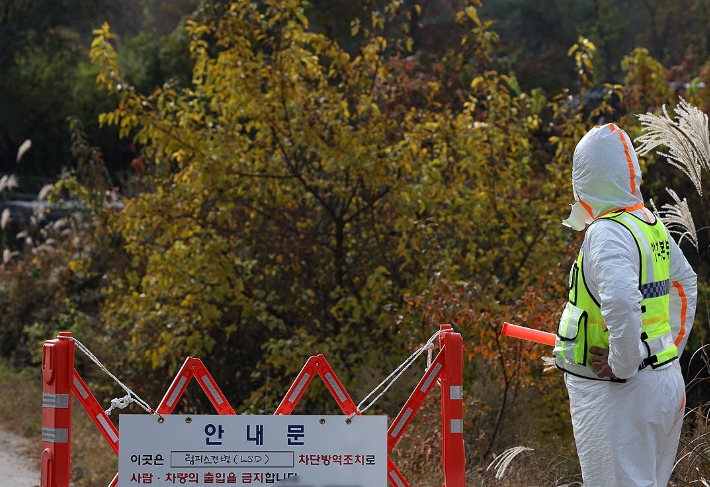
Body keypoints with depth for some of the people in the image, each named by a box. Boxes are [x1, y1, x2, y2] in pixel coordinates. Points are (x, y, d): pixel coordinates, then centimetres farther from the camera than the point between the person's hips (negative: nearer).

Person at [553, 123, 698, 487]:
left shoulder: (607, 234, -18)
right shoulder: (652, 224, 11)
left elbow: (621, 303, -33)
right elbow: (685, 283, 27)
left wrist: (623, 364, -21)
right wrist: (672, 345, 24)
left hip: (618, 392, -9)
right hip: (666, 381, 9)